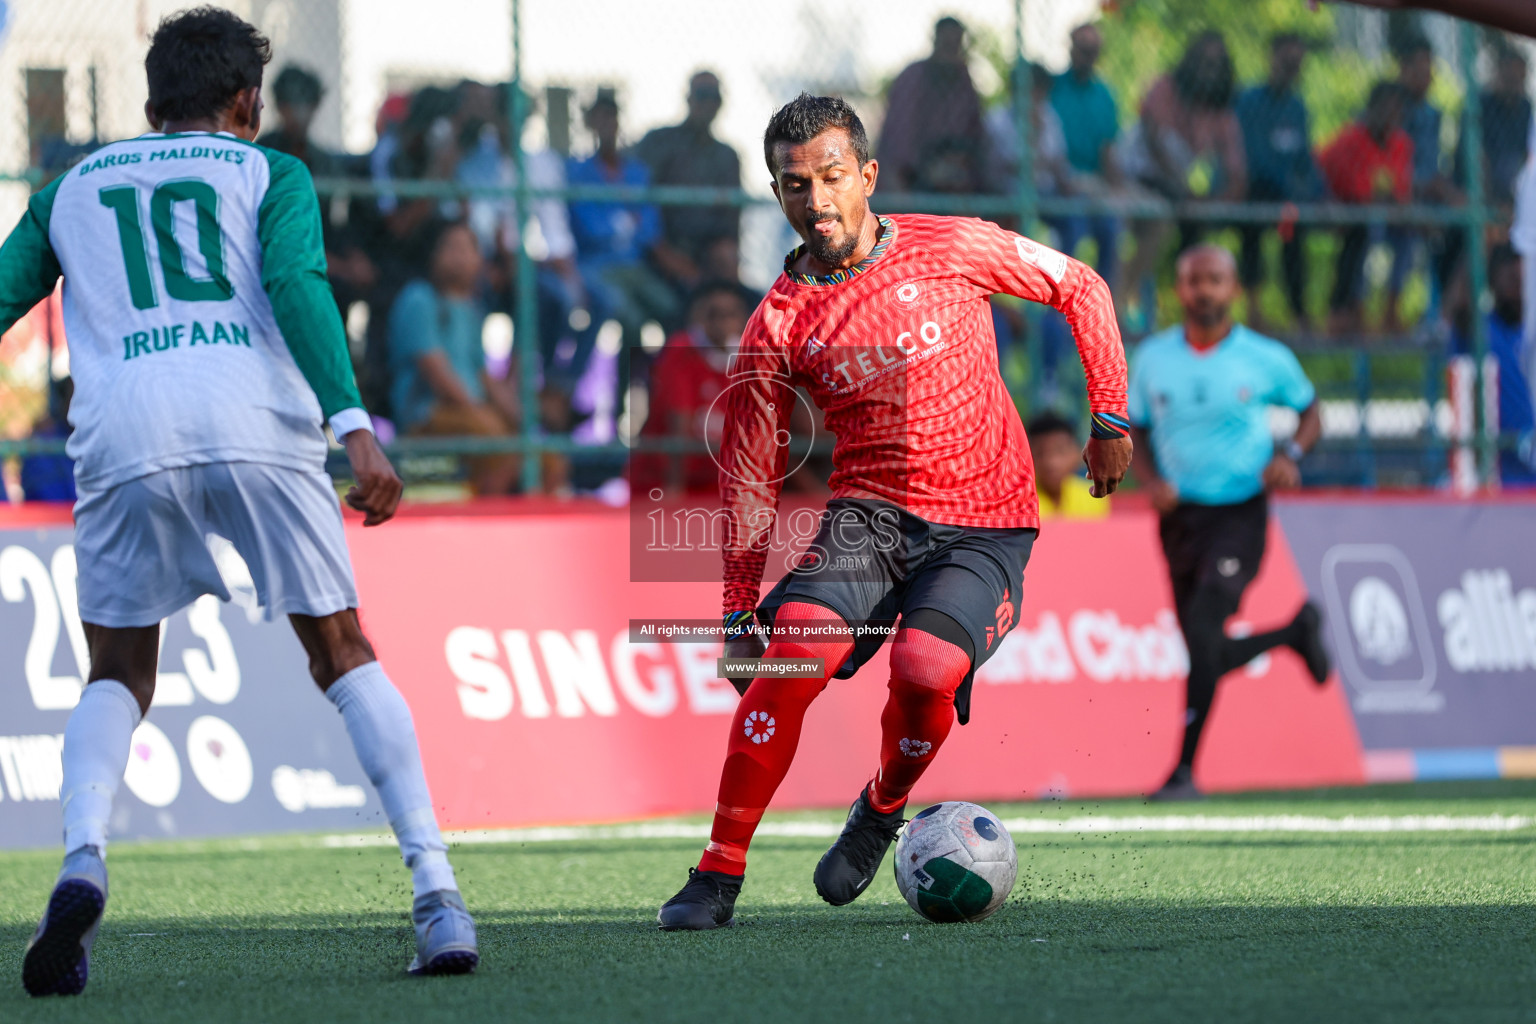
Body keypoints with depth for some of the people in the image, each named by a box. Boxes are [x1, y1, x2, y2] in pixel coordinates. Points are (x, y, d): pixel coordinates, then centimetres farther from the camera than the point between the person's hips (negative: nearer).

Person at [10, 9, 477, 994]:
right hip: (260, 427, -1)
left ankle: (82, 862, -13)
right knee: (343, 655, 10)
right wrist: (355, 429, -12)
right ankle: (436, 891, -1)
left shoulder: (70, 190, 26)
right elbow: (297, 286, -2)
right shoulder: (270, 175, 17)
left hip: (124, 435, 1)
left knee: (120, 677, 15)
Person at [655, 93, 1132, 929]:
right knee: (796, 652, -26)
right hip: (868, 515, 1)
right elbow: (750, 479, 6)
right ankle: (719, 873, -16)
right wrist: (739, 610, 2)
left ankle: (883, 810, 7)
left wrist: (1109, 417, 10)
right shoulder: (778, 327, 0)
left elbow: (1080, 288, 11)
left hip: (984, 525, -1)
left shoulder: (953, 250, -3)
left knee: (925, 669, -28)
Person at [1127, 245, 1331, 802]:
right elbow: (1137, 432, 12)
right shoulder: (1152, 357, 3)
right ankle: (1297, 630, 41)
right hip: (1180, 515, 4)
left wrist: (1290, 453, -9)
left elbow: (1310, 412, 11)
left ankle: (1185, 768, -18)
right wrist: (1152, 481, -7)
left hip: (1241, 512, -4)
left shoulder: (1267, 358, -3)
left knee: (1203, 625, -23)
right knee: (1207, 655, 8)